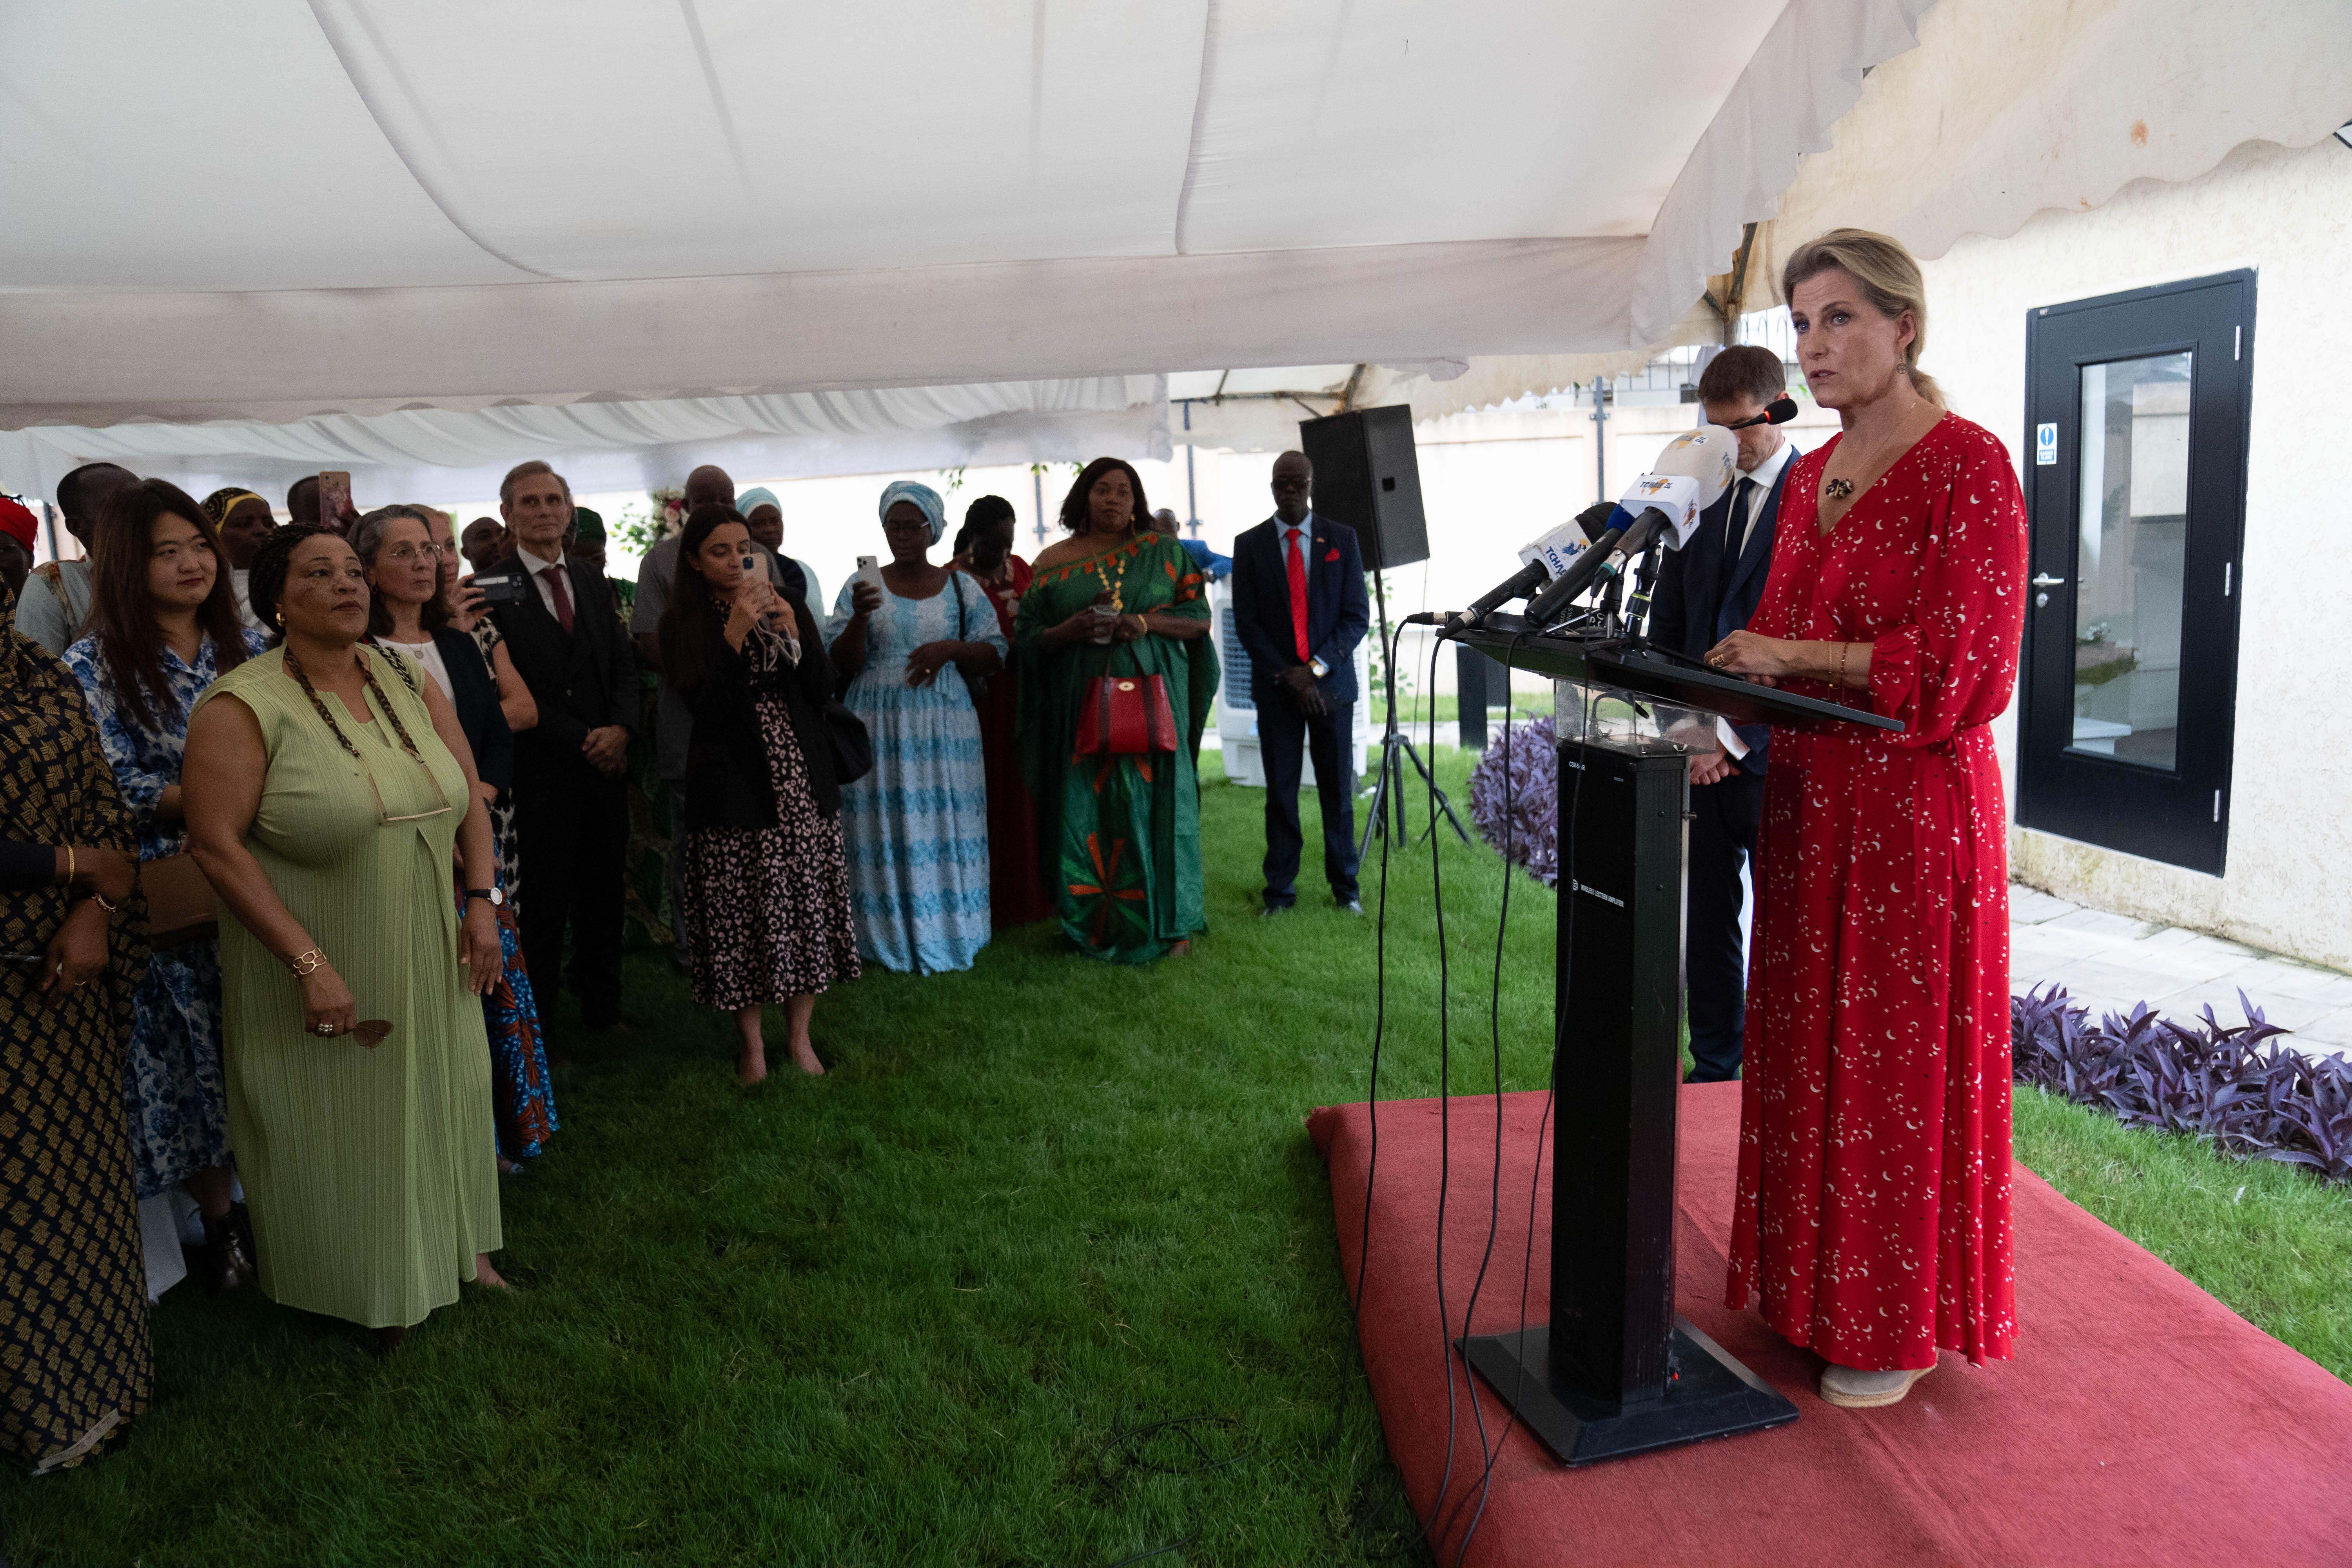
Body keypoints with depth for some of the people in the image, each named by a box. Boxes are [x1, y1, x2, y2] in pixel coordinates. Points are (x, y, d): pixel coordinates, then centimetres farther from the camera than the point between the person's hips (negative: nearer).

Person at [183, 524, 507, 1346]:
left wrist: (482, 900, -4)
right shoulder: (243, 707, -14)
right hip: (317, 971, -5)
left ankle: (458, 1246, 37)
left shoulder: (410, 682, 2)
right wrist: (308, 963, -21)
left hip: (429, 956, 5)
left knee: (440, 1102, 16)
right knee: (336, 1131, 10)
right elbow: (216, 843, -18)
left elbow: (469, 795, 8)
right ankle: (358, 1297, 29)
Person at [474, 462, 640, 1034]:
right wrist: (581, 740, -13)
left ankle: (603, 1008, 27)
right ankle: (535, 1021, 17)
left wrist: (621, 728, -8)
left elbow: (624, 664, 10)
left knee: (603, 895, 13)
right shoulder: (491, 589, -5)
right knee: (544, 901, 2)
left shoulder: (593, 584, 14)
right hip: (542, 772, -5)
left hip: (607, 765, 5)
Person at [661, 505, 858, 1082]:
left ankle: (800, 1034, 17)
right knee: (741, 912, 0)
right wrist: (736, 635, -19)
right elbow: (707, 706, -11)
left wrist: (792, 634, -11)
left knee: (806, 905, 4)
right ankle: (751, 1043, 14)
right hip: (734, 789, -3)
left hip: (802, 781, 3)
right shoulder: (682, 624, 0)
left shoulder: (789, 608, 9)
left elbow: (824, 689, 3)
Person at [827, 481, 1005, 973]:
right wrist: (860, 617, -15)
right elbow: (841, 666, 2)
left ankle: (947, 935, 11)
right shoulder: (862, 586, 7)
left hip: (944, 725, 0)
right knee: (884, 832, -1)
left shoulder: (960, 587, 9)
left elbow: (995, 656, 7)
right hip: (879, 726, 0)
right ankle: (891, 941, 8)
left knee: (944, 827, 0)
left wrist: (950, 648, -10)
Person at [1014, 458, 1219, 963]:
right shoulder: (1054, 563, 9)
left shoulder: (1162, 553, 9)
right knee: (1087, 806, -1)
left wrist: (1145, 623, -12)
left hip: (1153, 698, 0)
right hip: (1083, 706, 1)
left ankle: (1169, 922, 8)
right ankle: (1094, 923, 9)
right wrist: (1069, 631, -12)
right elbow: (1028, 637, 8)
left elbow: (1200, 617, 4)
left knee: (1154, 803, -1)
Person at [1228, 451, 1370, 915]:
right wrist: (1289, 677, -10)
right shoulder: (1250, 544, 4)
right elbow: (1246, 623, -1)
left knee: (1338, 789, 6)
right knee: (1280, 791, 3)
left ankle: (1345, 886, 17)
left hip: (1331, 682, 0)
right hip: (1274, 684, 0)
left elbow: (1357, 615, 0)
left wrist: (1316, 668, -12)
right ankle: (1280, 889, 12)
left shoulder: (1342, 539, 5)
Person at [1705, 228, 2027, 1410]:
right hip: (1808, 801, 7)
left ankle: (1901, 1325, 22)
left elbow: (1964, 671, -17)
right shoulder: (1812, 475, 12)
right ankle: (1814, 1279, 31)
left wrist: (1795, 658, -18)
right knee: (1809, 1045, 14)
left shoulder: (1967, 465, -11)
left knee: (1901, 1065, 4)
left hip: (1914, 807, -7)